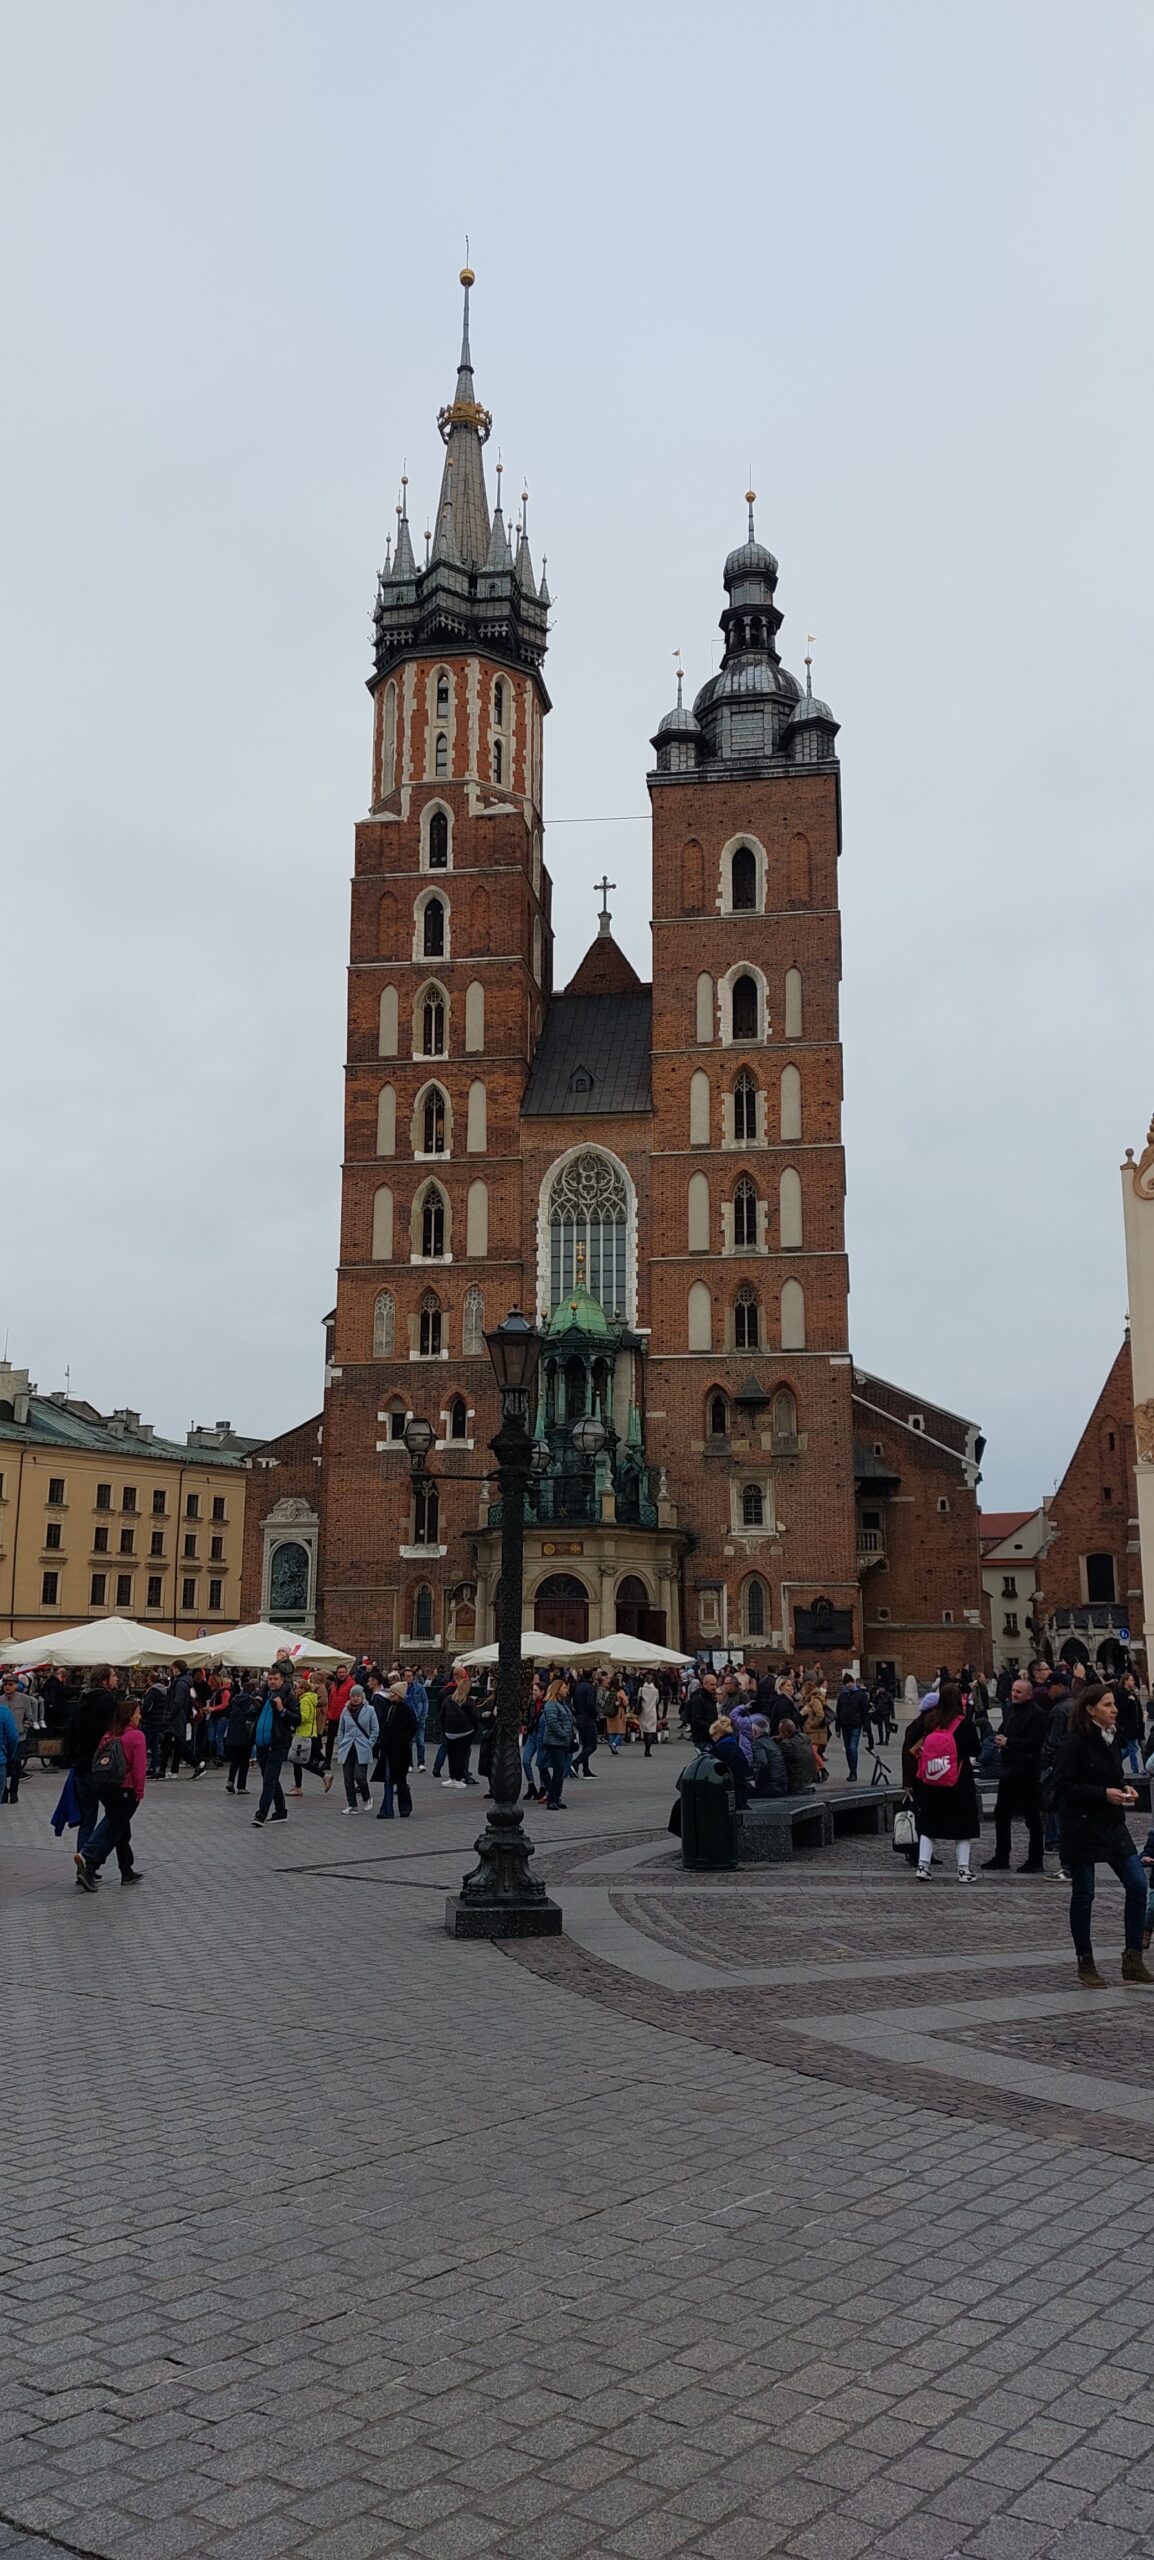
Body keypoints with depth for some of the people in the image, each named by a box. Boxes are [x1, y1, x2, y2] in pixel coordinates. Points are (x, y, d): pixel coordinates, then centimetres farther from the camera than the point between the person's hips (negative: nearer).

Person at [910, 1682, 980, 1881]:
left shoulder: (931, 1721, -3)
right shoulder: (966, 1723, -11)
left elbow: (923, 1747, 6)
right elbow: (973, 1755, -5)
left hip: (931, 1782, 3)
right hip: (959, 1782, -3)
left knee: (928, 1824, 11)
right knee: (962, 1826, 8)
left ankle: (922, 1865, 9)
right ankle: (963, 1869, 8)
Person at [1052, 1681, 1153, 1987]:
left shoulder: (1112, 1738, 9)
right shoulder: (1075, 1742, -14)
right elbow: (1062, 1784, -19)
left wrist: (1124, 1789, 2)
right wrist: (1104, 1794, -21)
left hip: (1112, 1824, 7)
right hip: (1081, 1826, -7)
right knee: (1083, 1894, 3)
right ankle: (1085, 1964, 16)